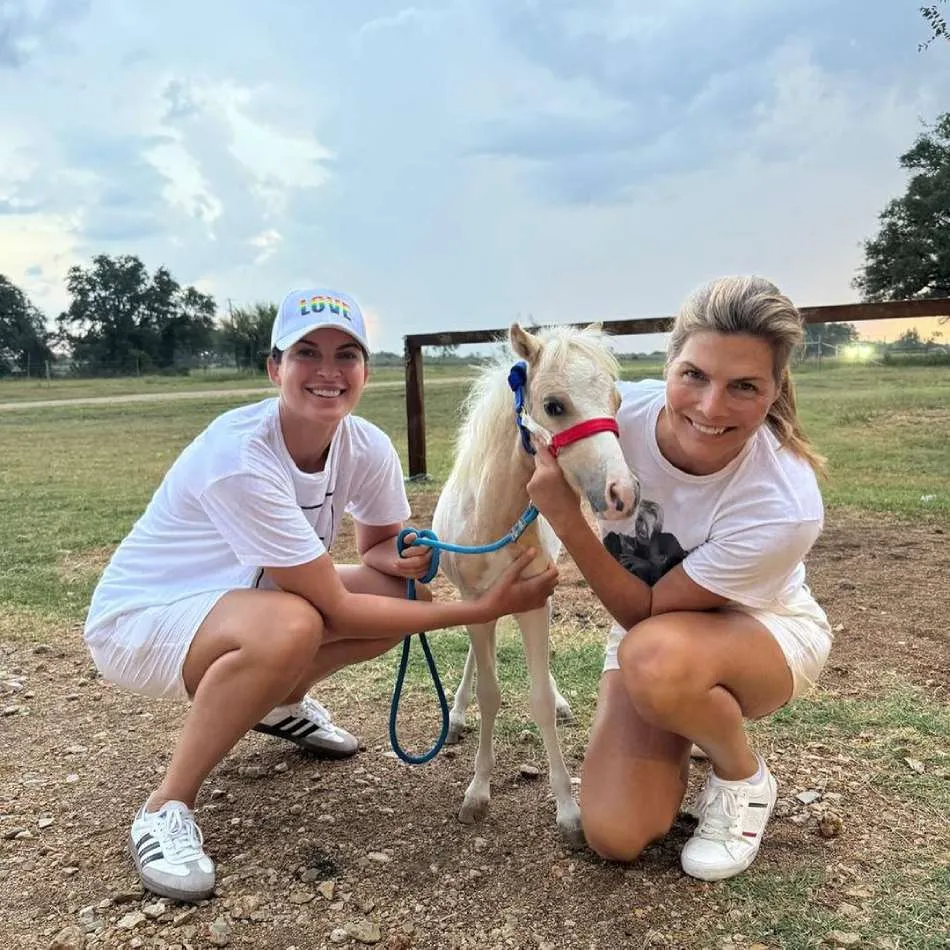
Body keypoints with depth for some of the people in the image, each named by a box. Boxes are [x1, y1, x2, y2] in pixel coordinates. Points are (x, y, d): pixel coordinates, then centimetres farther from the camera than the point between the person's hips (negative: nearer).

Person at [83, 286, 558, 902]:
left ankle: (280, 704, 18)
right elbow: (339, 610, -31)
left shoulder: (369, 447, -13)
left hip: (240, 600, 7)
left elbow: (379, 547, 5)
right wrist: (483, 609, -30)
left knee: (402, 587, -10)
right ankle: (166, 809, -12)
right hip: (139, 617, -7)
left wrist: (403, 557, -21)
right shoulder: (240, 456, -33)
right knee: (289, 627, -37)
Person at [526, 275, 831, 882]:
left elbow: (645, 611, -26)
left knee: (654, 656, -39)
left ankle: (744, 778, -6)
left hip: (764, 633, -3)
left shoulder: (784, 508, -35)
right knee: (615, 837, -11)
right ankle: (683, 733, 21)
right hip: (650, 625, 3)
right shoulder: (622, 412, -26)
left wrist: (565, 518, -36)